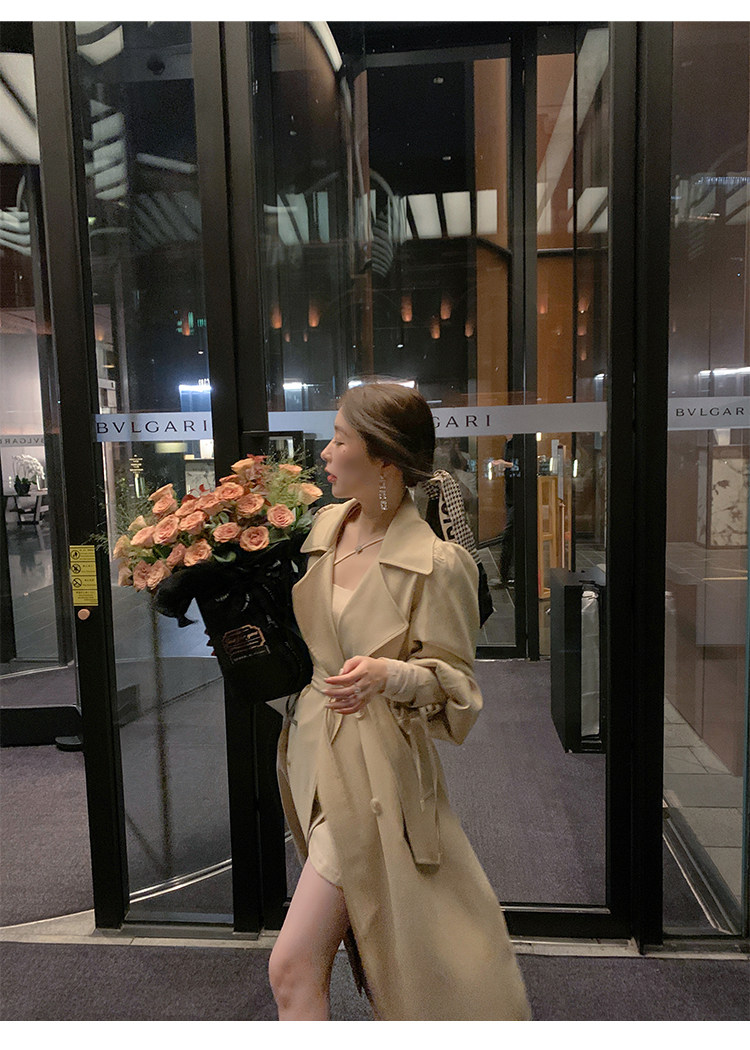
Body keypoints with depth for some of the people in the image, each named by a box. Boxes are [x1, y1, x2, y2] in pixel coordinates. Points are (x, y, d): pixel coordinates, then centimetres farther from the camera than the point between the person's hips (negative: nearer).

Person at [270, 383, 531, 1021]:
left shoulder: (438, 563, -18)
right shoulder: (325, 525, 3)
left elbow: (454, 681, -11)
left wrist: (388, 674, -29)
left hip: (375, 775, -7)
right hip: (315, 756, 7)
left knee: (292, 967, -2)